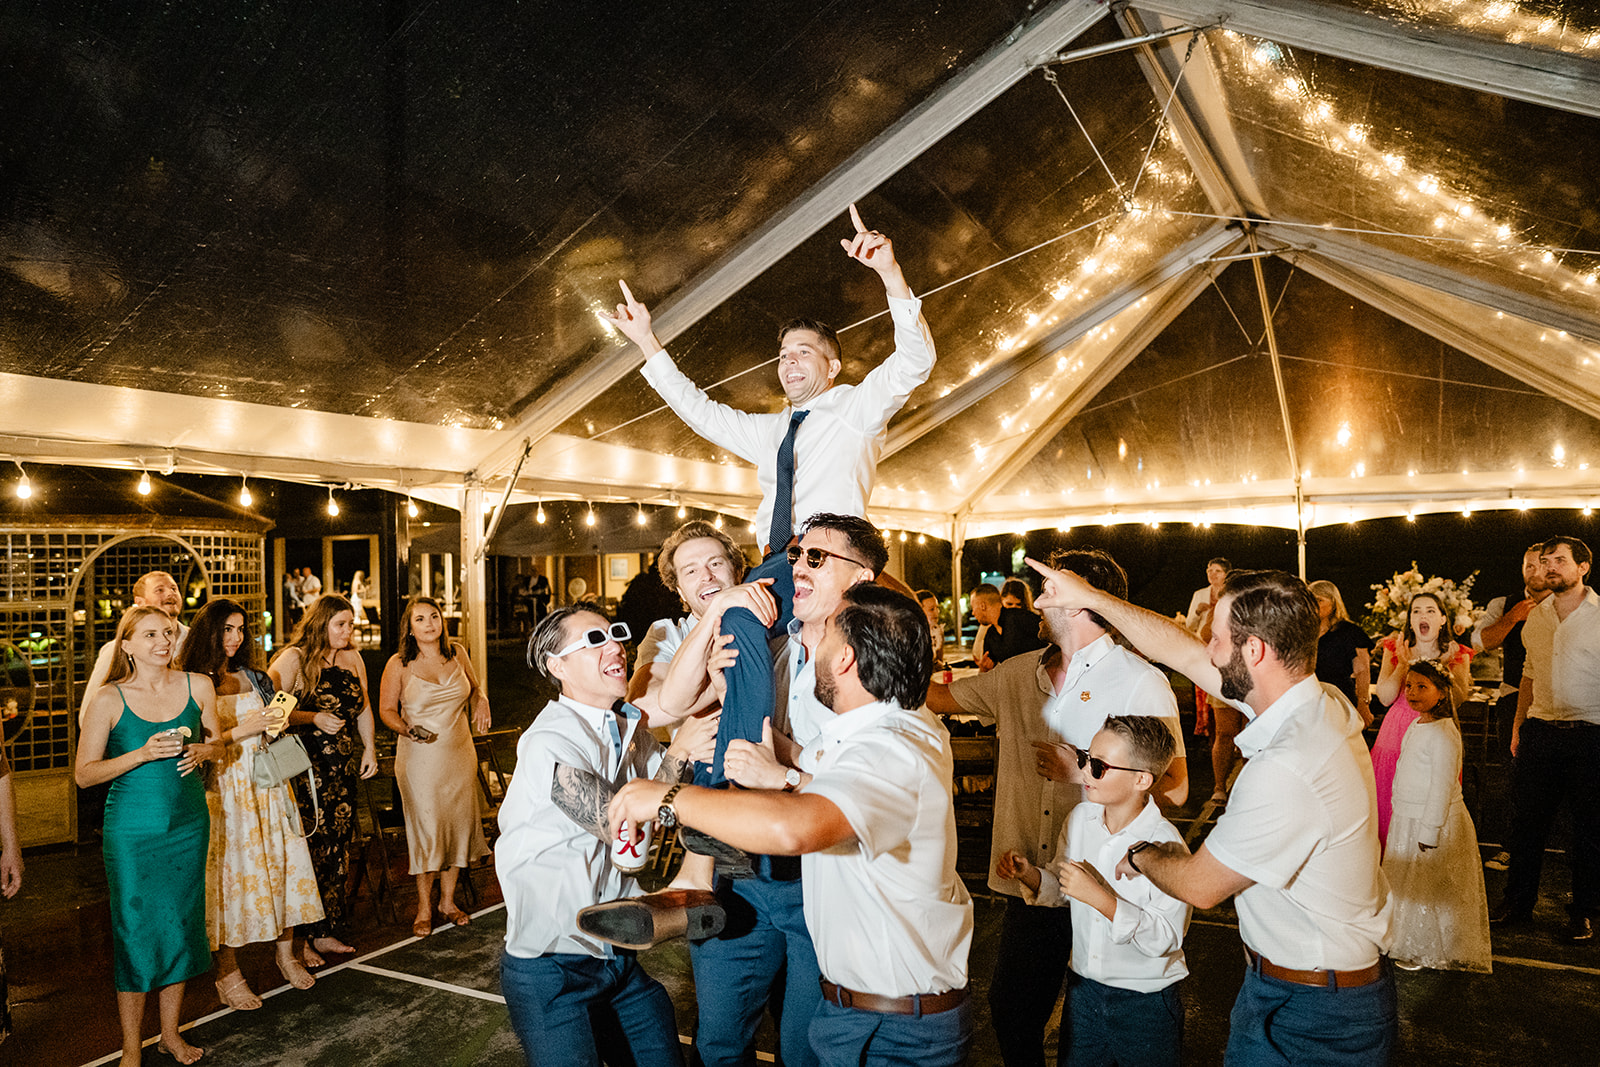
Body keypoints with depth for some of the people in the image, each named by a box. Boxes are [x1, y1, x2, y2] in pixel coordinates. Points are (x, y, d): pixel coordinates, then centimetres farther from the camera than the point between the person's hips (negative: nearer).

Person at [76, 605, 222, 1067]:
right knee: (135, 932, 3)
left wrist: (197, 751, -10)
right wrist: (143, 754, -21)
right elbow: (84, 773, -7)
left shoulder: (198, 686, -1)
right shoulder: (109, 700, -10)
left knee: (181, 926, 12)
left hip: (189, 825, 3)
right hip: (132, 832, -3)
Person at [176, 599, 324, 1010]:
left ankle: (287, 953, 18)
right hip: (224, 789, -5)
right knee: (230, 871, -2)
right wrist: (241, 731, -17)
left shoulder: (252, 678, 13)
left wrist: (278, 724, 1)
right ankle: (228, 973, 11)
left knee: (282, 861, 5)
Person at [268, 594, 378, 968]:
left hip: (343, 768, 7)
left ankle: (327, 931, 21)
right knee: (307, 851, -4)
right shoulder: (294, 659, -8)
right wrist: (314, 718, -26)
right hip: (305, 768, -6)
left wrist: (369, 748, 14)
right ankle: (300, 940, 8)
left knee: (338, 851, 10)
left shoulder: (352, 658, 12)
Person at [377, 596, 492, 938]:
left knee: (459, 822, 7)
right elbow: (387, 710, -1)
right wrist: (408, 729, -19)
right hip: (420, 756, -4)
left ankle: (448, 901, 23)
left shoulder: (457, 653, 4)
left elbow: (475, 687, 19)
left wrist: (481, 702, -3)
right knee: (426, 827, -2)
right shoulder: (399, 664, -6)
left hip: (460, 753, 4)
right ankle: (424, 907, 15)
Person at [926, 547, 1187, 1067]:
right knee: (1010, 1010, 14)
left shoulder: (1140, 682, -10)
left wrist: (1082, 773, -15)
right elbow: (941, 697, 13)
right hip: (1028, 883, 5)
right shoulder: (1018, 674, 5)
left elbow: (1174, 788, -11)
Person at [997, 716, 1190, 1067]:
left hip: (1145, 1003, -5)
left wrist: (1100, 897, -29)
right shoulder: (1081, 818, -3)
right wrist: (1029, 875, -11)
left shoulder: (1165, 844, -22)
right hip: (1083, 989, 5)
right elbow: (1060, 891, 8)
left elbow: (1166, 938, -23)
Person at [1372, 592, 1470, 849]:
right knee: (1391, 805, 2)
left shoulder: (1457, 656, 6)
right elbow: (1385, 697, -6)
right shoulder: (1395, 651, 7)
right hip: (1397, 734, 1)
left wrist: (1444, 665, -16)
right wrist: (1404, 663, -12)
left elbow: (1457, 699, -9)